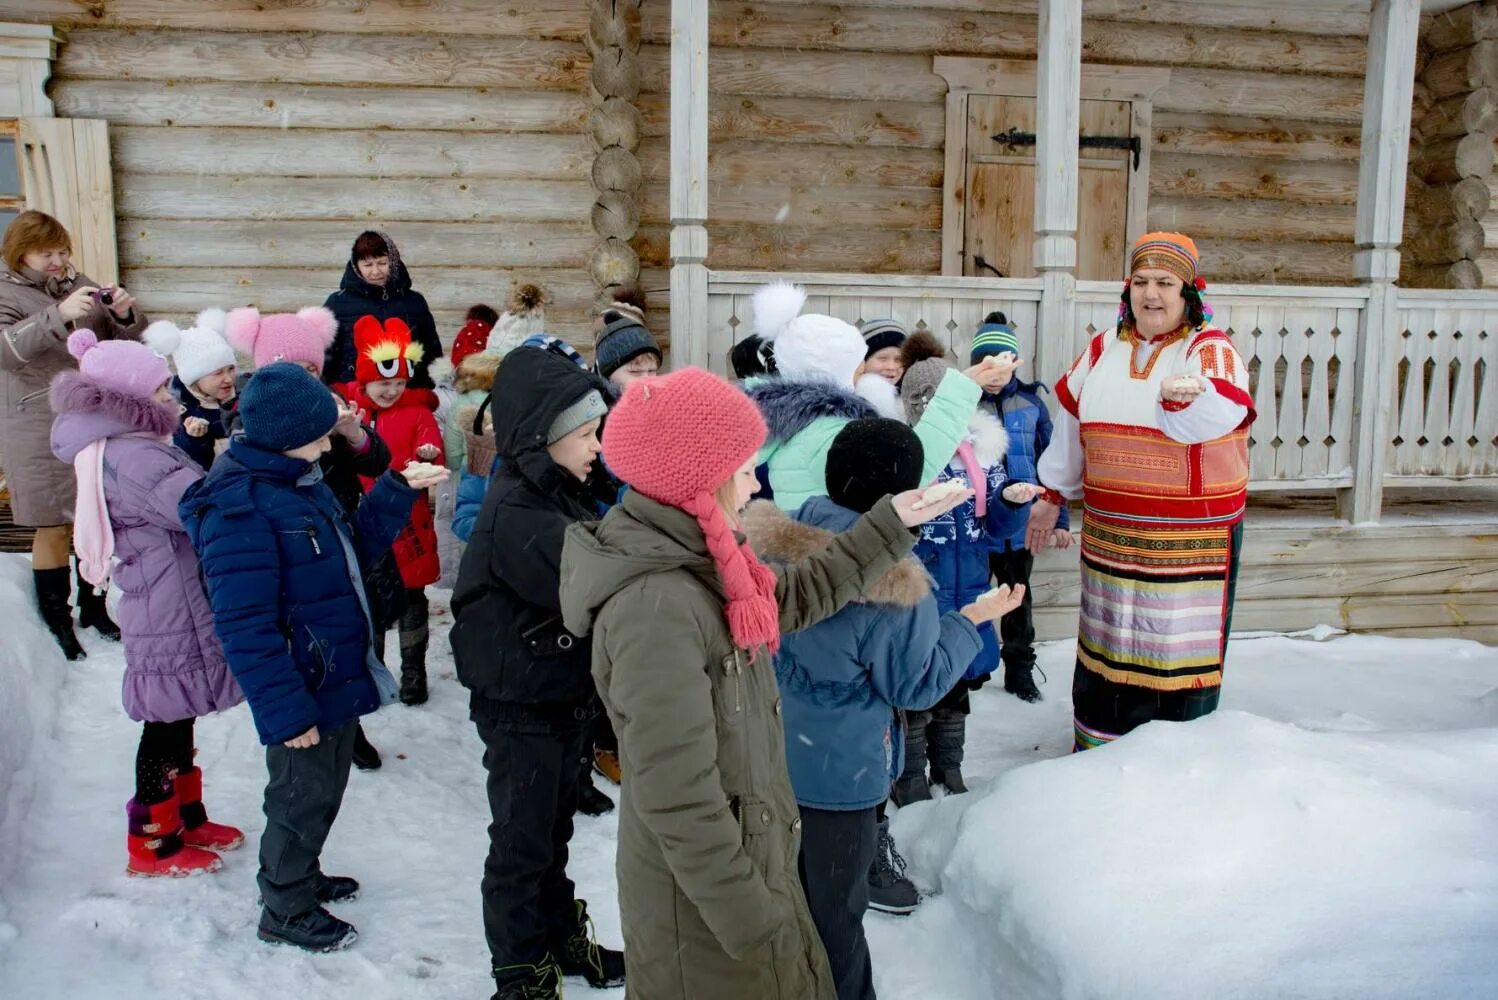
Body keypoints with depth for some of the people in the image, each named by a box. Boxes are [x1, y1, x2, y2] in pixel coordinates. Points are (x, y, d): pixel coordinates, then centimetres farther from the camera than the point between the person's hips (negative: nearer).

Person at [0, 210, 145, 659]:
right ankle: (57, 622, 16)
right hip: (42, 432, -4)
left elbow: (126, 341, 10)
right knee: (54, 530, 2)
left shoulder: (80, 285, 9)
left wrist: (126, 314, -13)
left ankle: (93, 609, 29)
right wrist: (58, 315, -35)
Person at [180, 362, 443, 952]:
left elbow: (354, 546, 18)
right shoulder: (237, 507, -24)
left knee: (324, 787, 24)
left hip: (339, 677, 9)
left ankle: (301, 876, 45)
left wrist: (398, 491, 5)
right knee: (303, 794, 9)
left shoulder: (301, 482, 6)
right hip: (302, 693, -9)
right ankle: (286, 911, 29)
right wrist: (285, 711, -26)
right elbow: (244, 626, -27)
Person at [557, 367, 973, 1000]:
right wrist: (755, 923, -21)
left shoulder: (691, 565, 0)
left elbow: (794, 597, 16)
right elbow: (677, 800, -28)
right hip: (703, 903, -9)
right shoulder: (655, 607, -29)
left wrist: (890, 526, 16)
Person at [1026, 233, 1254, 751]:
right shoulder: (1104, 349, 8)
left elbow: (1212, 418, -26)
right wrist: (1051, 496, 21)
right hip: (1109, 536, 4)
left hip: (1191, 542, -4)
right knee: (1106, 651, 14)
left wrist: (1181, 397, -47)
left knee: (1177, 651, -1)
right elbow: (1070, 428, 17)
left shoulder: (1211, 350, -6)